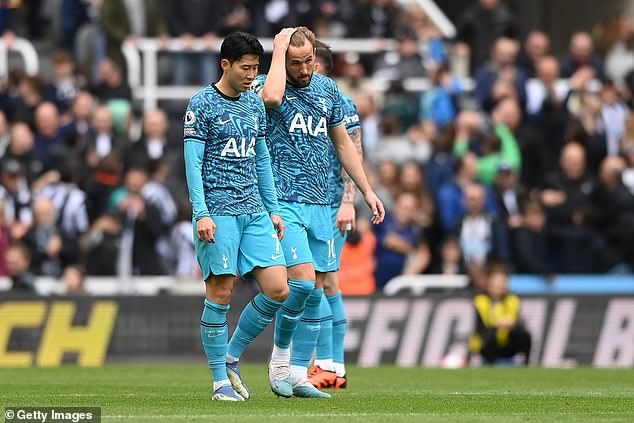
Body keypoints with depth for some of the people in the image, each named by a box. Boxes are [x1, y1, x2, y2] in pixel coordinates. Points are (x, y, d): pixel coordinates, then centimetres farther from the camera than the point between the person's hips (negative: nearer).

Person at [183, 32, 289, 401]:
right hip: (218, 213, -6)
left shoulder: (255, 104, 15)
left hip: (255, 212, 6)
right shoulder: (203, 105, -3)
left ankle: (232, 357, 12)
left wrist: (273, 209, 17)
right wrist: (201, 214, -15)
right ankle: (221, 380, 4)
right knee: (220, 294, -5)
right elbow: (193, 162, -7)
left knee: (278, 289, -4)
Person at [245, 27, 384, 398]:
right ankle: (280, 356, 3)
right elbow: (272, 96, -33)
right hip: (283, 201, -6)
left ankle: (299, 374, 10)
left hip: (319, 203, 6)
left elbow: (343, 143, 21)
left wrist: (367, 190, 18)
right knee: (303, 281, -18)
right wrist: (279, 50, -20)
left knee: (316, 292, 4)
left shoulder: (328, 89, 12)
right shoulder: (266, 85, -6)